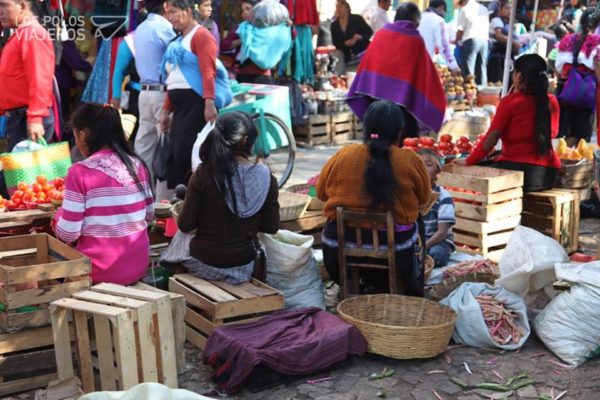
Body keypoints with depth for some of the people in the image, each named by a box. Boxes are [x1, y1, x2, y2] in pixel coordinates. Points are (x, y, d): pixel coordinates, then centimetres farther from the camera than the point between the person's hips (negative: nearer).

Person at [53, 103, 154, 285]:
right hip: (138, 267, 5)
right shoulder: (137, 164, 1)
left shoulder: (80, 172, -14)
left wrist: (60, 214, 7)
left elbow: (68, 234, -12)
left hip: (100, 271, -5)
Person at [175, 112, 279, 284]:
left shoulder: (204, 174, -15)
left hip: (205, 264, -2)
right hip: (244, 268, 2)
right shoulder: (266, 178, -9)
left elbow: (185, 225, -12)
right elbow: (271, 227, -2)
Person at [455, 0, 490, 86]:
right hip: (484, 40, 6)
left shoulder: (465, 9, 1)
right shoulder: (484, 9, 18)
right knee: (482, 68, 8)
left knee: (468, 69, -5)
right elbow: (488, 27, 17)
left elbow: (460, 29, 0)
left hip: (471, 39, -6)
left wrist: (456, 41, 14)